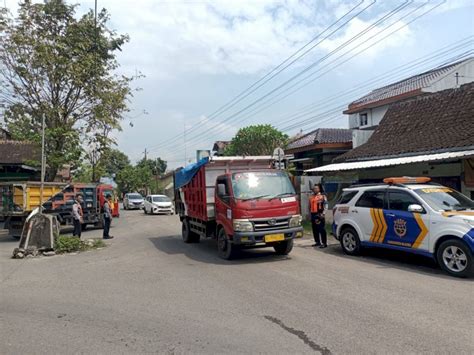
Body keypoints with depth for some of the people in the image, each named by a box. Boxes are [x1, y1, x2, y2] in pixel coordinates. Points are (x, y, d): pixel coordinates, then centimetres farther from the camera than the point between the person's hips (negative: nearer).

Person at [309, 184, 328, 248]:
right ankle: (317, 242, 21)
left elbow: (326, 206, -8)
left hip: (319, 214, -7)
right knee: (315, 229, 10)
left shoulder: (322, 196, -3)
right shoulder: (311, 197, 17)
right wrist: (310, 213, 15)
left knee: (322, 229, -7)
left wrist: (323, 213, -16)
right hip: (313, 214, 7)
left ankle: (324, 243, -5)